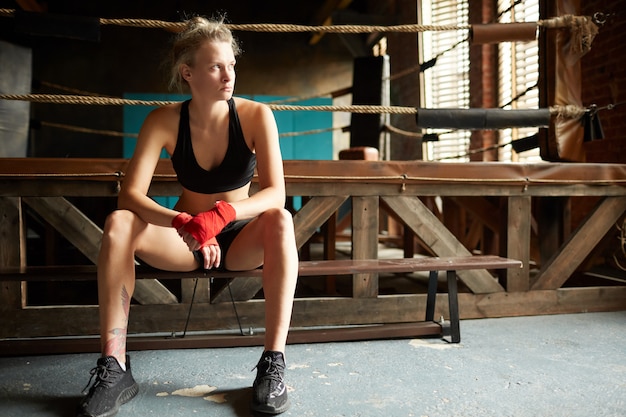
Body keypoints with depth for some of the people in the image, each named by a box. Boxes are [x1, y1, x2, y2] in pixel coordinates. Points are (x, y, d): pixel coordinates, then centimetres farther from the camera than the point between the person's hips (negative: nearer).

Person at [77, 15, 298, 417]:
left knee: (280, 220, -33)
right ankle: (114, 369, -21)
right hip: (183, 238, 1)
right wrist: (183, 223, -40)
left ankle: (274, 363, -30)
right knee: (118, 223, -25)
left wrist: (221, 215, -41)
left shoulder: (256, 115, -14)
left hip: (240, 238, -1)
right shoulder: (164, 121, -11)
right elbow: (130, 194, -21)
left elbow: (276, 193, -23)